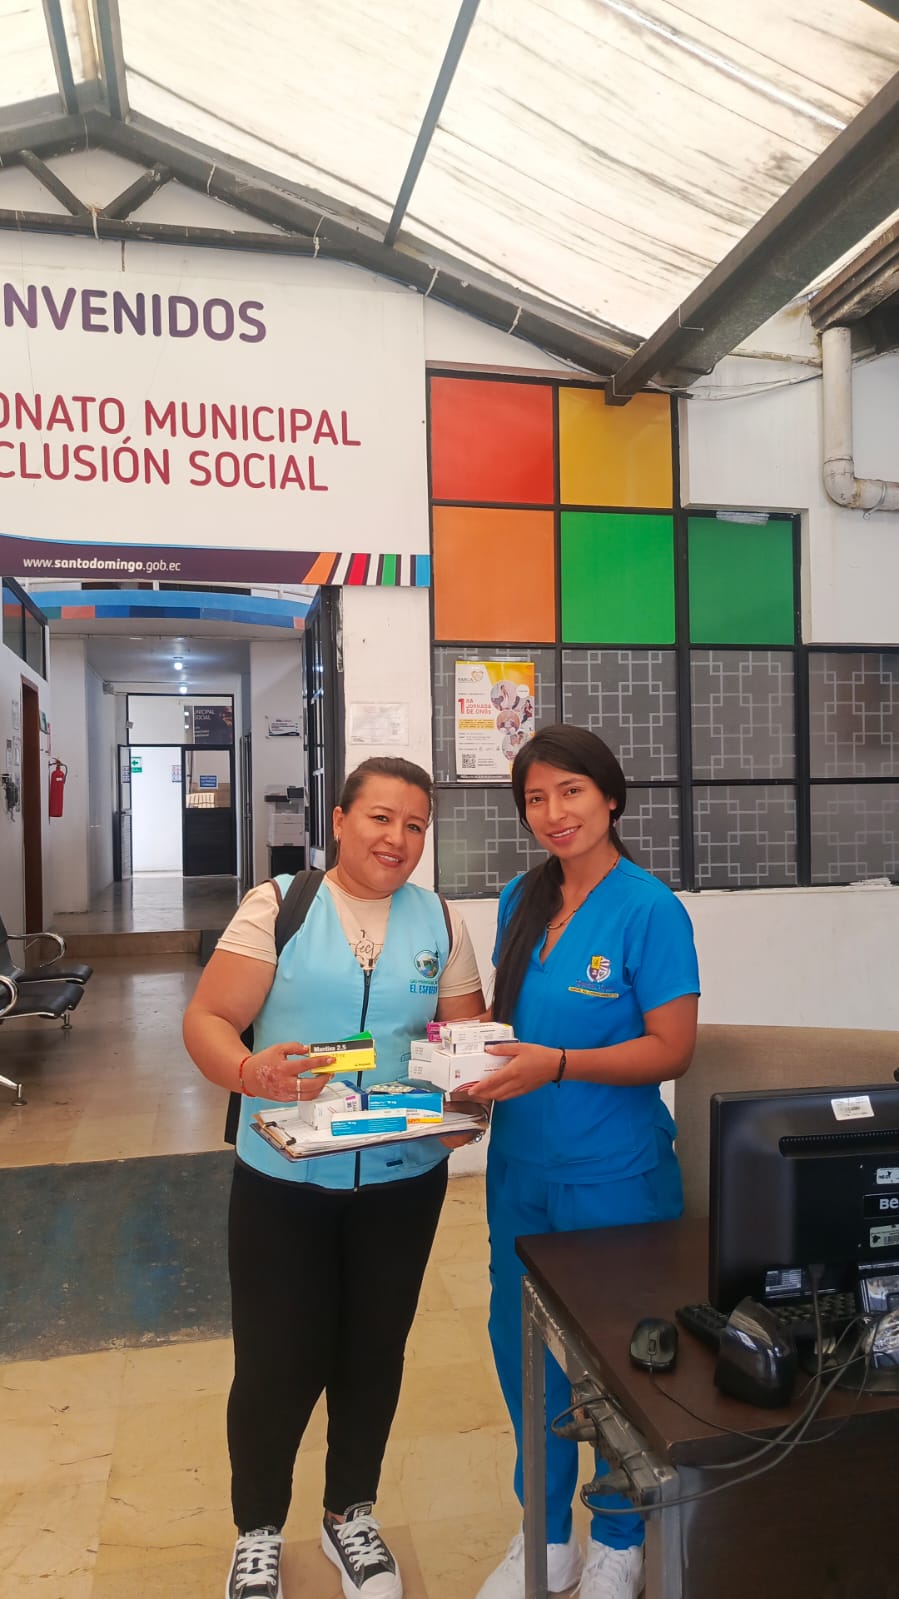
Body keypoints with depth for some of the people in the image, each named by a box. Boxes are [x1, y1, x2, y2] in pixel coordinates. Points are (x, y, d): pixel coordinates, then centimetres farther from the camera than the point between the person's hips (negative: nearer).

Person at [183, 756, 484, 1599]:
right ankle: (258, 1531, 37)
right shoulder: (276, 906, -8)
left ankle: (350, 1512, 44)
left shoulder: (440, 922, 2)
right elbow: (207, 1019, -12)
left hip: (403, 1180, 3)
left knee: (374, 1353, 18)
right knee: (276, 1363, 7)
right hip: (283, 1180, -3)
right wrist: (249, 1071, -32)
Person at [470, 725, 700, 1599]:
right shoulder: (520, 898, 2)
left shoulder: (648, 909, -16)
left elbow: (672, 1048, -17)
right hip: (520, 1164, 6)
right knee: (516, 1338, 18)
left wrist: (556, 1064, -27)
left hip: (614, 1174, -6)